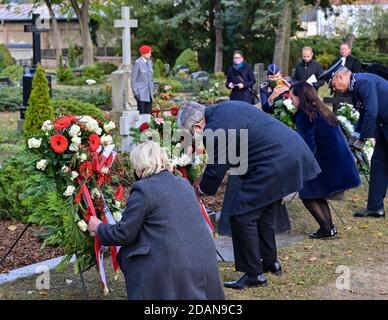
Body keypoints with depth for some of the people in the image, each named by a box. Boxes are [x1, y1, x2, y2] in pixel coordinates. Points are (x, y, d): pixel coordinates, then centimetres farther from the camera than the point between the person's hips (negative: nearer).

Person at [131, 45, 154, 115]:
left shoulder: (150, 62, 10)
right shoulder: (137, 63, -11)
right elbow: (133, 79, -9)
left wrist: (152, 90, 16)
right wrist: (135, 92, -14)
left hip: (149, 93, 7)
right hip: (141, 92, -7)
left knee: (148, 113, 5)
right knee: (141, 113, -8)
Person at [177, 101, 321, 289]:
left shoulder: (214, 131, -17)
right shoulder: (224, 108, 13)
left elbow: (216, 171, -5)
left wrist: (201, 189, 14)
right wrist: (206, 178, 27)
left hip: (275, 164, -10)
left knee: (242, 215, -1)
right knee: (264, 211, 23)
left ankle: (254, 275, 6)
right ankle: (271, 263, 37)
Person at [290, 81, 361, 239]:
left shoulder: (304, 116, -15)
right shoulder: (322, 111, 12)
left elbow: (309, 148, -17)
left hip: (330, 166, -8)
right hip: (343, 164, 8)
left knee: (307, 194, 7)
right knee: (316, 193, 21)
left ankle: (326, 229, 3)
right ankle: (330, 227, 17)